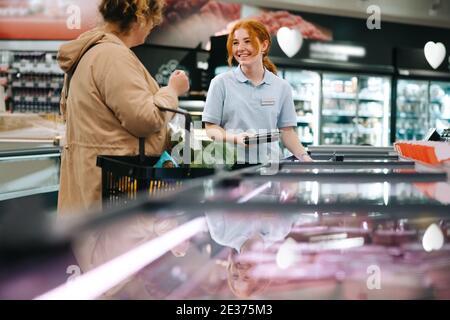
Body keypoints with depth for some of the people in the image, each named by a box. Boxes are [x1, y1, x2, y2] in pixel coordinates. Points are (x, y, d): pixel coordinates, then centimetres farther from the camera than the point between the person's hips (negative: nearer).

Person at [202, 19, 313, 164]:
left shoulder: (282, 87, 9)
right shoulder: (221, 83, 3)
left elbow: (287, 132, 11)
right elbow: (211, 128, 1)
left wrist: (305, 158, -4)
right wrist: (235, 138, -18)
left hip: (269, 161, 2)